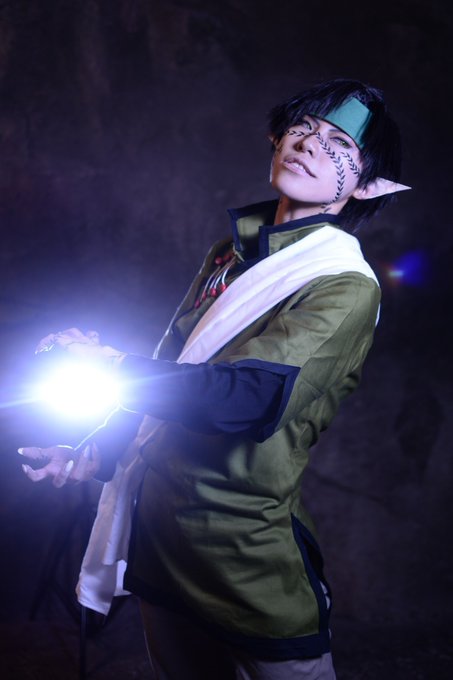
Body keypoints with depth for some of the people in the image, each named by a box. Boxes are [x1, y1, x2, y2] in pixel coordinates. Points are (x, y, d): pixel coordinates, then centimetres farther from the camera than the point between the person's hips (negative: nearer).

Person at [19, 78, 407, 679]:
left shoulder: (345, 286, -14)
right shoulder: (233, 253, 9)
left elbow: (250, 397, -26)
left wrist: (113, 365, -17)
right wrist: (98, 453, 15)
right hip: (160, 518, 7)